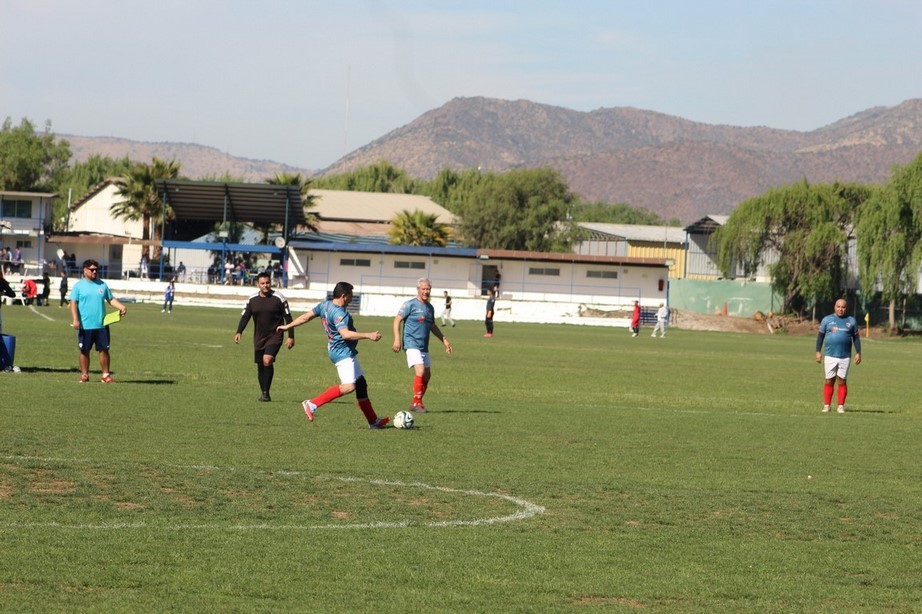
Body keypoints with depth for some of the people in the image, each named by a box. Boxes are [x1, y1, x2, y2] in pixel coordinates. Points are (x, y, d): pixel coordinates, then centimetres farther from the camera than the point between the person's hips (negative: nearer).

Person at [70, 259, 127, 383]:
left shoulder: (102, 285, 11)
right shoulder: (79, 286, 2)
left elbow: (111, 299, 14)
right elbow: (73, 303, -3)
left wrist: (121, 307, -5)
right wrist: (75, 319, -15)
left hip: (101, 325, 2)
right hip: (85, 326, -2)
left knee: (104, 349, 1)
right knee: (84, 351, 4)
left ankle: (106, 375, 8)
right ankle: (84, 375, 13)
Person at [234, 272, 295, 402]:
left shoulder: (279, 298, -6)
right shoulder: (252, 300, 3)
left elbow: (288, 317, -2)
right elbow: (245, 316, 2)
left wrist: (291, 337, -5)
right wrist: (239, 332, -14)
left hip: (275, 336, -4)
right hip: (259, 338, 4)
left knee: (267, 360, -24)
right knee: (260, 366, 7)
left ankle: (266, 392, -15)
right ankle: (264, 394, 21)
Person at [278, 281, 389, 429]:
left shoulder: (325, 305, 8)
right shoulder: (339, 313, -21)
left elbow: (306, 317, 15)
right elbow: (345, 333, -33)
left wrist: (288, 326, 25)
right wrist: (368, 336, -31)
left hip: (348, 353, 11)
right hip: (343, 352, -11)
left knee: (361, 384, 12)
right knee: (348, 386, -21)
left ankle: (373, 421, 17)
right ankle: (312, 404, -18)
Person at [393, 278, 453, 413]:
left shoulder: (430, 307, 15)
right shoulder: (410, 304, -6)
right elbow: (397, 320, -7)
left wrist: (444, 340, 26)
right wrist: (397, 339, -17)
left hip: (424, 346, 8)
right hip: (412, 344, -8)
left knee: (427, 375, 8)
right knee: (420, 371, -20)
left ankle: (417, 402, 19)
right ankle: (416, 402, -14)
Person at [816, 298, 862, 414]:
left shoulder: (851, 321, 9)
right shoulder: (827, 320, 8)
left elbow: (856, 337, 11)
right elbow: (820, 335, 9)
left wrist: (858, 353, 4)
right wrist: (818, 352, 2)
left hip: (845, 356, 0)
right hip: (830, 356, 0)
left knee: (842, 381, -1)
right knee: (829, 381, -1)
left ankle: (841, 406, 3)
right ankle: (826, 405, 4)